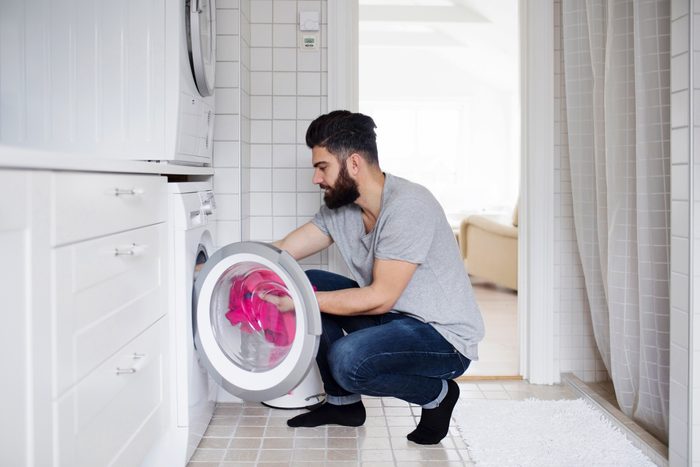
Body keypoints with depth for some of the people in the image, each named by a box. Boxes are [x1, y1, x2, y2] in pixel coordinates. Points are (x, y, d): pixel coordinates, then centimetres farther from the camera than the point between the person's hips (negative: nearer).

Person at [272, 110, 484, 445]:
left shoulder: (408, 206, -25)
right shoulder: (339, 208, 1)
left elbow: (380, 298, -26)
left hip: (446, 337, -8)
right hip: (394, 318, 8)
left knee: (346, 359, -30)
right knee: (310, 284, 0)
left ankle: (437, 394, -1)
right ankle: (343, 402, 11)